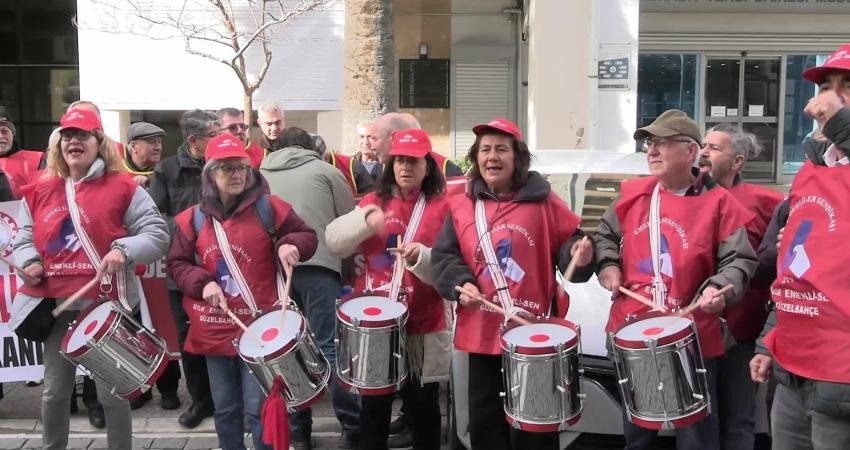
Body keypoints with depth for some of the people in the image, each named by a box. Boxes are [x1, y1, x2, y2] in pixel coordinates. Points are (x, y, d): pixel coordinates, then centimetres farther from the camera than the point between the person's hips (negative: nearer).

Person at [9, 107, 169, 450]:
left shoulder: (123, 188, -4)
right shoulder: (40, 191, 9)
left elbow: (157, 234, -8)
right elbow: (24, 239, 15)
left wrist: (125, 250, -24)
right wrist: (29, 261, -6)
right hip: (56, 305, 5)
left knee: (112, 393, 5)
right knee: (54, 392, 18)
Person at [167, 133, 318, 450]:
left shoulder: (268, 207, -3)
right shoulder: (193, 218, 4)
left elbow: (307, 236, 4)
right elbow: (176, 264, 7)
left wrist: (291, 245, -18)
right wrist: (202, 283, -10)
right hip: (214, 328, 3)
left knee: (258, 408, -3)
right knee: (225, 409, 15)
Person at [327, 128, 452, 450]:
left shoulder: (442, 207, -1)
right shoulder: (373, 201, 8)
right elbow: (334, 242, -3)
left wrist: (421, 256, -27)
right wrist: (365, 220, -20)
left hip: (422, 322, -2)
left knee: (422, 404, 10)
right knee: (373, 404, 12)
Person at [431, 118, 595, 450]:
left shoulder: (543, 202, -1)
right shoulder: (461, 207, 6)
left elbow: (568, 244, 2)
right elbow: (442, 257, 5)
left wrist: (579, 255, -20)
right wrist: (461, 283, -13)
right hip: (482, 333, 3)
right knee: (485, 422, 14)